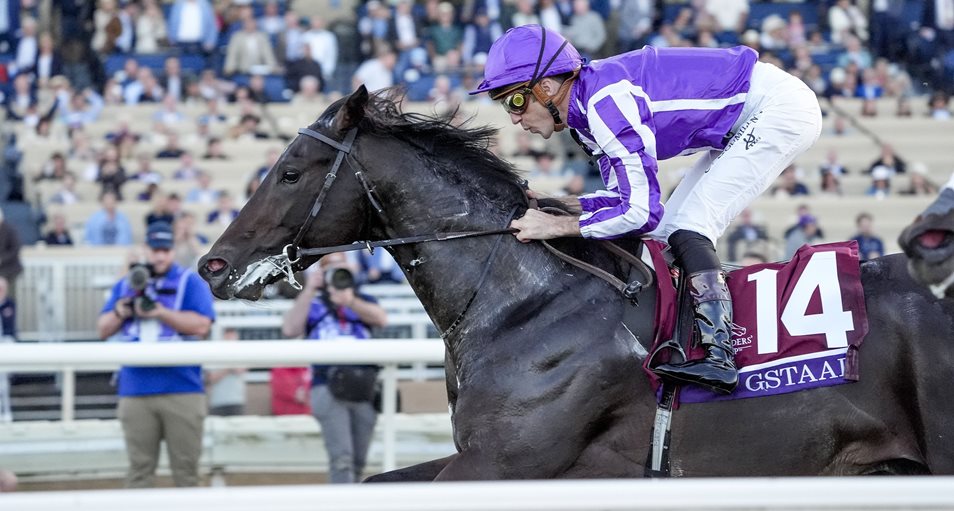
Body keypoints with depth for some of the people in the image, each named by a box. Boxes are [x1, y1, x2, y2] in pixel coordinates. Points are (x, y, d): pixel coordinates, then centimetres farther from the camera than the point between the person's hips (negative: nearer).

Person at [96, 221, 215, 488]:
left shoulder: (191, 282, 4)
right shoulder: (125, 284, 15)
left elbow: (201, 325, -9)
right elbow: (103, 330, 15)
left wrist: (160, 312, -16)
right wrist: (120, 312, -5)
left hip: (182, 391, -3)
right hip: (136, 393, 3)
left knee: (185, 468, -1)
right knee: (139, 469, 4)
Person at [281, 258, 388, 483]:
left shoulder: (363, 302, 17)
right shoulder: (312, 305, 13)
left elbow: (381, 319, -6)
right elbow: (289, 330, -6)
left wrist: (350, 302, -22)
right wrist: (309, 290, -9)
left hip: (364, 389, 3)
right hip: (329, 389, -3)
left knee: (358, 461, 7)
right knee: (341, 458, -17)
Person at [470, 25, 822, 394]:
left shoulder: (606, 102, -27)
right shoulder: (587, 106, 3)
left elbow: (641, 212, -27)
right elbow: (623, 196, 9)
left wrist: (555, 226, -21)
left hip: (781, 109, -10)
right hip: (744, 124, 10)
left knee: (688, 230, -17)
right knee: (664, 233, 9)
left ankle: (718, 356, -22)